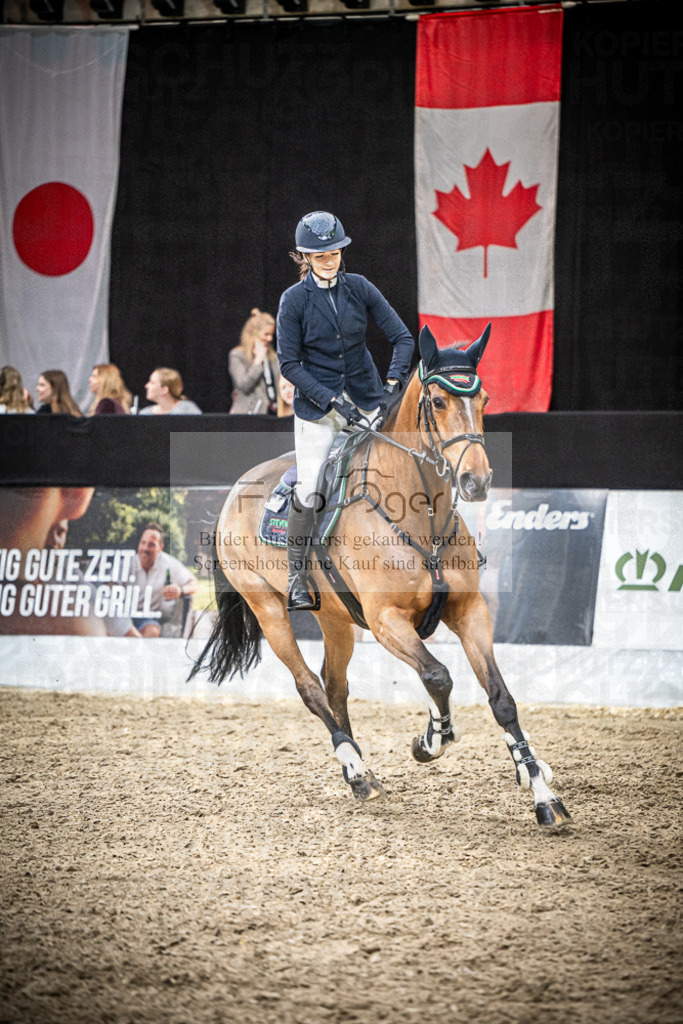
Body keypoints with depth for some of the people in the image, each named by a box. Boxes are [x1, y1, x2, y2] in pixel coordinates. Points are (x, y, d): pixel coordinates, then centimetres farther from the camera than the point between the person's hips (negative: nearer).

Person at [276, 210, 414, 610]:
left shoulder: (359, 288, -1)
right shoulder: (294, 300, -6)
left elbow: (402, 337, 1)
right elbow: (290, 363, -7)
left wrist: (394, 383, -15)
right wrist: (331, 401, -17)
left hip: (366, 399, 2)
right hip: (317, 404, -2)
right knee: (308, 491, -9)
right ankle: (298, 577, 3)